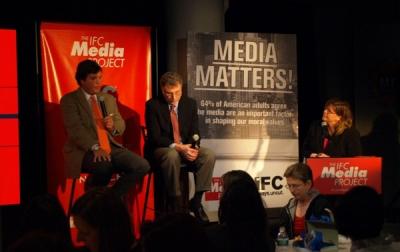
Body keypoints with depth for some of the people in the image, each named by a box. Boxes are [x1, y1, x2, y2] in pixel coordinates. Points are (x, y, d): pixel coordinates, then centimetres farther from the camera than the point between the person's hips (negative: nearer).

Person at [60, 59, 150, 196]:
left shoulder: (108, 98, 19)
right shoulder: (69, 100, 0)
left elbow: (121, 126, 22)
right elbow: (75, 129, -13)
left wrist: (113, 125, -4)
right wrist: (95, 148, -26)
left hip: (111, 147, 6)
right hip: (84, 151, -6)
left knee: (142, 166, -18)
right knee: (106, 166, -38)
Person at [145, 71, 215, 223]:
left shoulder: (190, 103, 5)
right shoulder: (153, 105, -8)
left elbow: (194, 132, 3)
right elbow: (155, 136, -14)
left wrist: (193, 148, -20)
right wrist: (177, 147, -28)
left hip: (186, 147, 4)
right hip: (163, 149, -4)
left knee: (209, 155, -24)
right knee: (173, 156, -39)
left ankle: (196, 201, -16)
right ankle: (176, 204, -28)